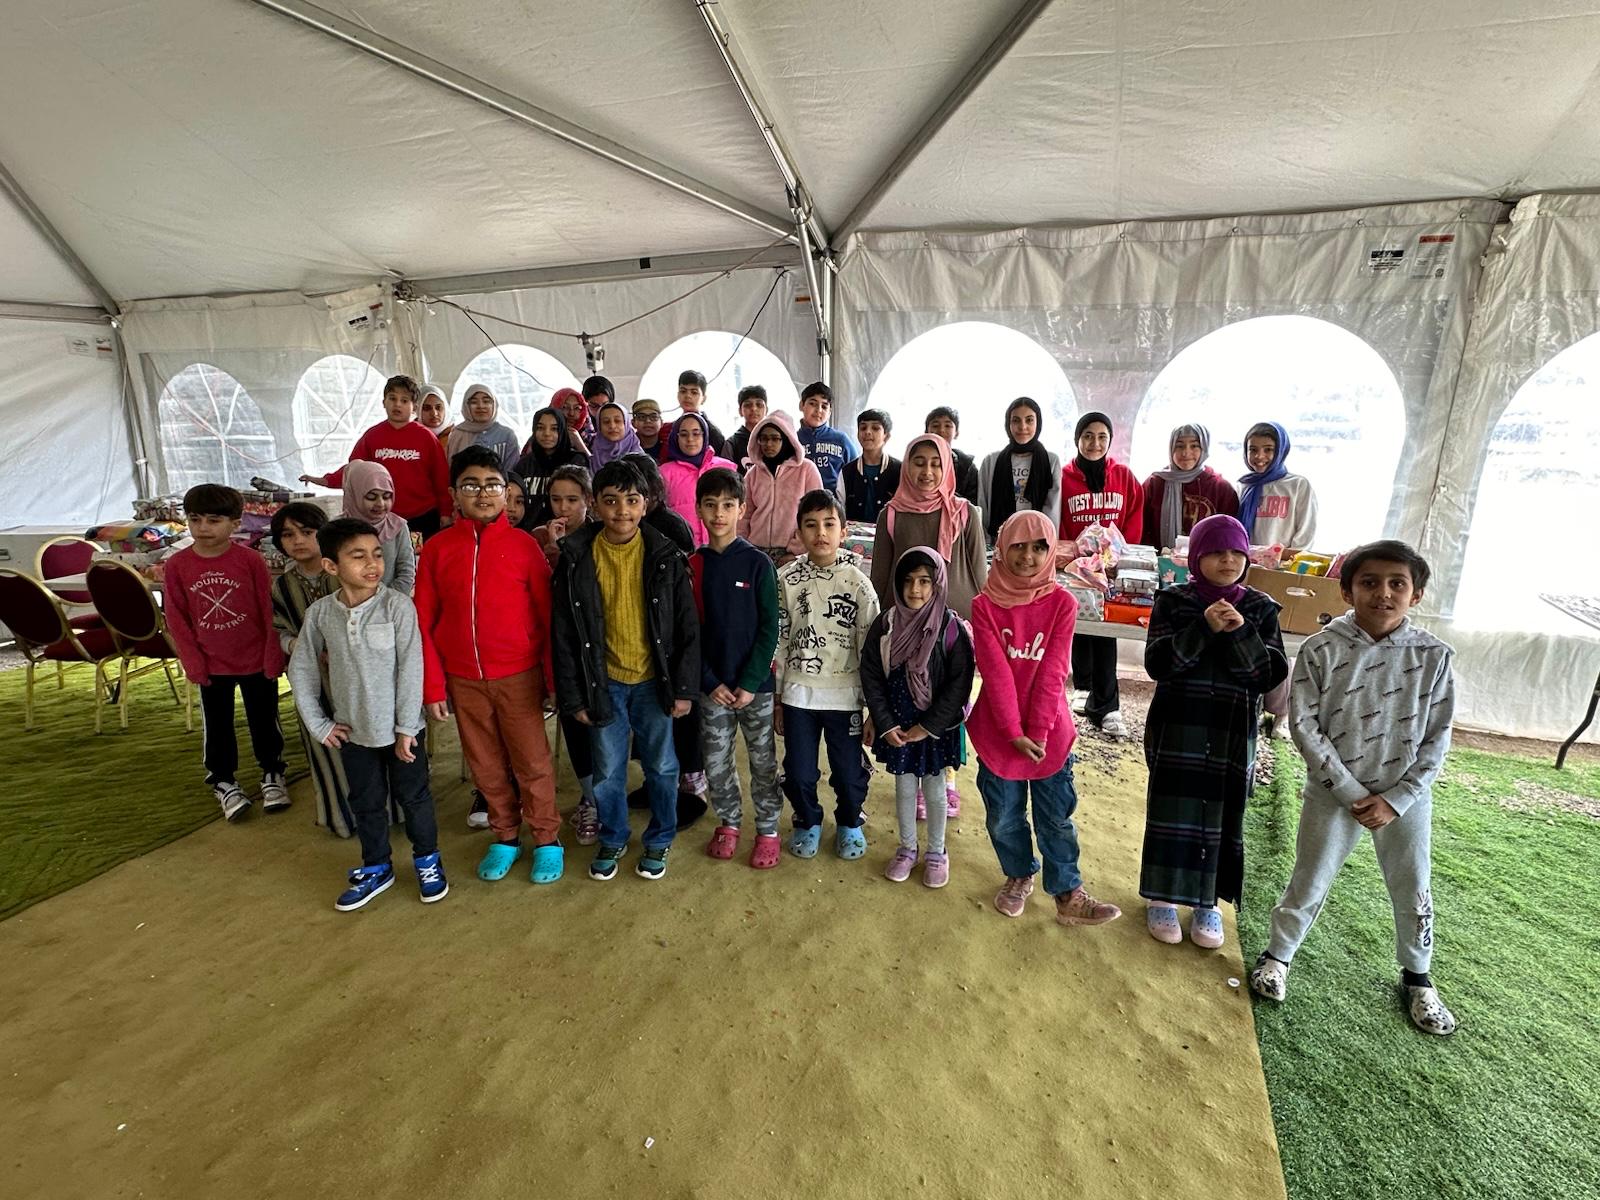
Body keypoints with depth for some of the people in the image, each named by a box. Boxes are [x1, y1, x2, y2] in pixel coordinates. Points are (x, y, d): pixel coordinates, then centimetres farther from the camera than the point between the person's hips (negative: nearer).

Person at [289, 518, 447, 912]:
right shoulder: (320, 613, -5)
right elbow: (301, 669, 5)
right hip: (353, 731, 3)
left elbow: (411, 667, -15)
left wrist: (406, 726, -14)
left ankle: (427, 860, 33)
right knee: (366, 803, 19)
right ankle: (376, 868, 38)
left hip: (401, 728, -3)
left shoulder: (397, 605, -15)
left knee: (413, 797, 12)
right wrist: (318, 724, 2)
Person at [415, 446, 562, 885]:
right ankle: (505, 837, 33)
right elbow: (424, 623, 3)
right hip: (463, 681, 2)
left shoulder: (524, 546, -6)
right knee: (486, 766, 14)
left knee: (532, 762, 6)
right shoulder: (437, 549, 0)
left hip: (518, 676, -2)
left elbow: (546, 617, -3)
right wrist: (433, 686, 0)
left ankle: (547, 840, 25)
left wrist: (554, 678, -2)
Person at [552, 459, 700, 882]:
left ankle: (659, 839, 35)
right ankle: (612, 839, 38)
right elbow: (564, 633, -2)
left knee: (661, 766, 13)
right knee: (608, 771, 14)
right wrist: (573, 695, -3)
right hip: (604, 683, 1)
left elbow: (687, 627, -4)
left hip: (653, 680, 0)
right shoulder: (577, 558, -6)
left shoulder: (665, 557, -8)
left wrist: (685, 687, -6)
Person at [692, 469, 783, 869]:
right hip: (712, 685, 2)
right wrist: (710, 682, -7)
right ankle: (728, 823, 34)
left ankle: (767, 830, 26)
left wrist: (749, 683, -12)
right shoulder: (693, 566, 0)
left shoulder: (758, 564, -7)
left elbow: (769, 629, -7)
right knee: (715, 761, 12)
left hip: (755, 684, -2)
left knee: (763, 761, 9)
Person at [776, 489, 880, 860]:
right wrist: (776, 699, 4)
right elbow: (778, 642, 2)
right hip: (798, 694, 1)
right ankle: (808, 821, 39)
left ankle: (849, 823, 39)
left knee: (850, 773, 9)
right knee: (799, 773, 10)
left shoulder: (858, 583, -6)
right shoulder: (787, 580, -3)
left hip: (845, 695, -1)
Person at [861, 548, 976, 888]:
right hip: (896, 725, 2)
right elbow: (871, 675, -4)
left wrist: (927, 727, -14)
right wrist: (886, 724, -8)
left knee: (934, 790, 14)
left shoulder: (952, 628, -15)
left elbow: (959, 684, -14)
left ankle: (936, 852, 34)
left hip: (936, 727, -2)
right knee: (904, 787, 16)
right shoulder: (886, 623, -8)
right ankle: (907, 848, 36)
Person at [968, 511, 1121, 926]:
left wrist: (1038, 731, -15)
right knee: (1004, 817, 14)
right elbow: (995, 671, -12)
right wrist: (1014, 732, -16)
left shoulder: (1062, 603, -6)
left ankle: (1067, 893, 26)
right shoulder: (985, 605, -8)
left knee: (1057, 817, 11)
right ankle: (1019, 876, 37)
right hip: (997, 732, 0)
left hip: (1050, 731, 0)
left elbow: (1053, 673, -11)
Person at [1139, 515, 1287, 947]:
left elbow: (1271, 675, -4)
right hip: (1177, 729, -2)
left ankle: (1207, 903, 24)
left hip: (1233, 735, 2)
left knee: (1223, 816, 8)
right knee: (1173, 812, 4)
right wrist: (1204, 629, -21)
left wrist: (1240, 633, -18)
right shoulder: (1173, 601, -3)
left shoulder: (1261, 609, 3)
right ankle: (1162, 897, 20)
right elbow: (1157, 663, -12)